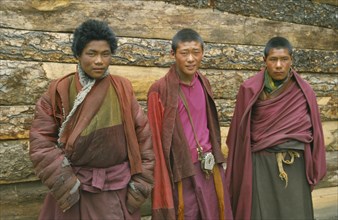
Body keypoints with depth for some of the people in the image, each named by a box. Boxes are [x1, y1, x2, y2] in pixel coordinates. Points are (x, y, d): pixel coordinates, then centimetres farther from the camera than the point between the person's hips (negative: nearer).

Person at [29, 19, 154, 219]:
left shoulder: (122, 89, -1)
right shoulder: (60, 91, -5)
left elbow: (143, 133, 1)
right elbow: (41, 139, -5)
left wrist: (141, 180, -2)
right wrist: (63, 181, -11)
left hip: (118, 189, 1)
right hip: (74, 189, 0)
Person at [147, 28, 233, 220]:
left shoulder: (204, 83, 5)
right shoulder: (160, 90, -12)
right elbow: (157, 139, -10)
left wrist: (215, 159, 14)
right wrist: (163, 186, -9)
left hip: (211, 168, 5)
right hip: (181, 172, -5)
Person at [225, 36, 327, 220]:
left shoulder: (304, 92, 0)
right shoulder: (250, 90, -6)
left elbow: (313, 131, 7)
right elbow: (241, 132, -1)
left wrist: (313, 170, 7)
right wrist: (236, 174, 1)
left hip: (295, 167, 2)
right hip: (261, 165, -1)